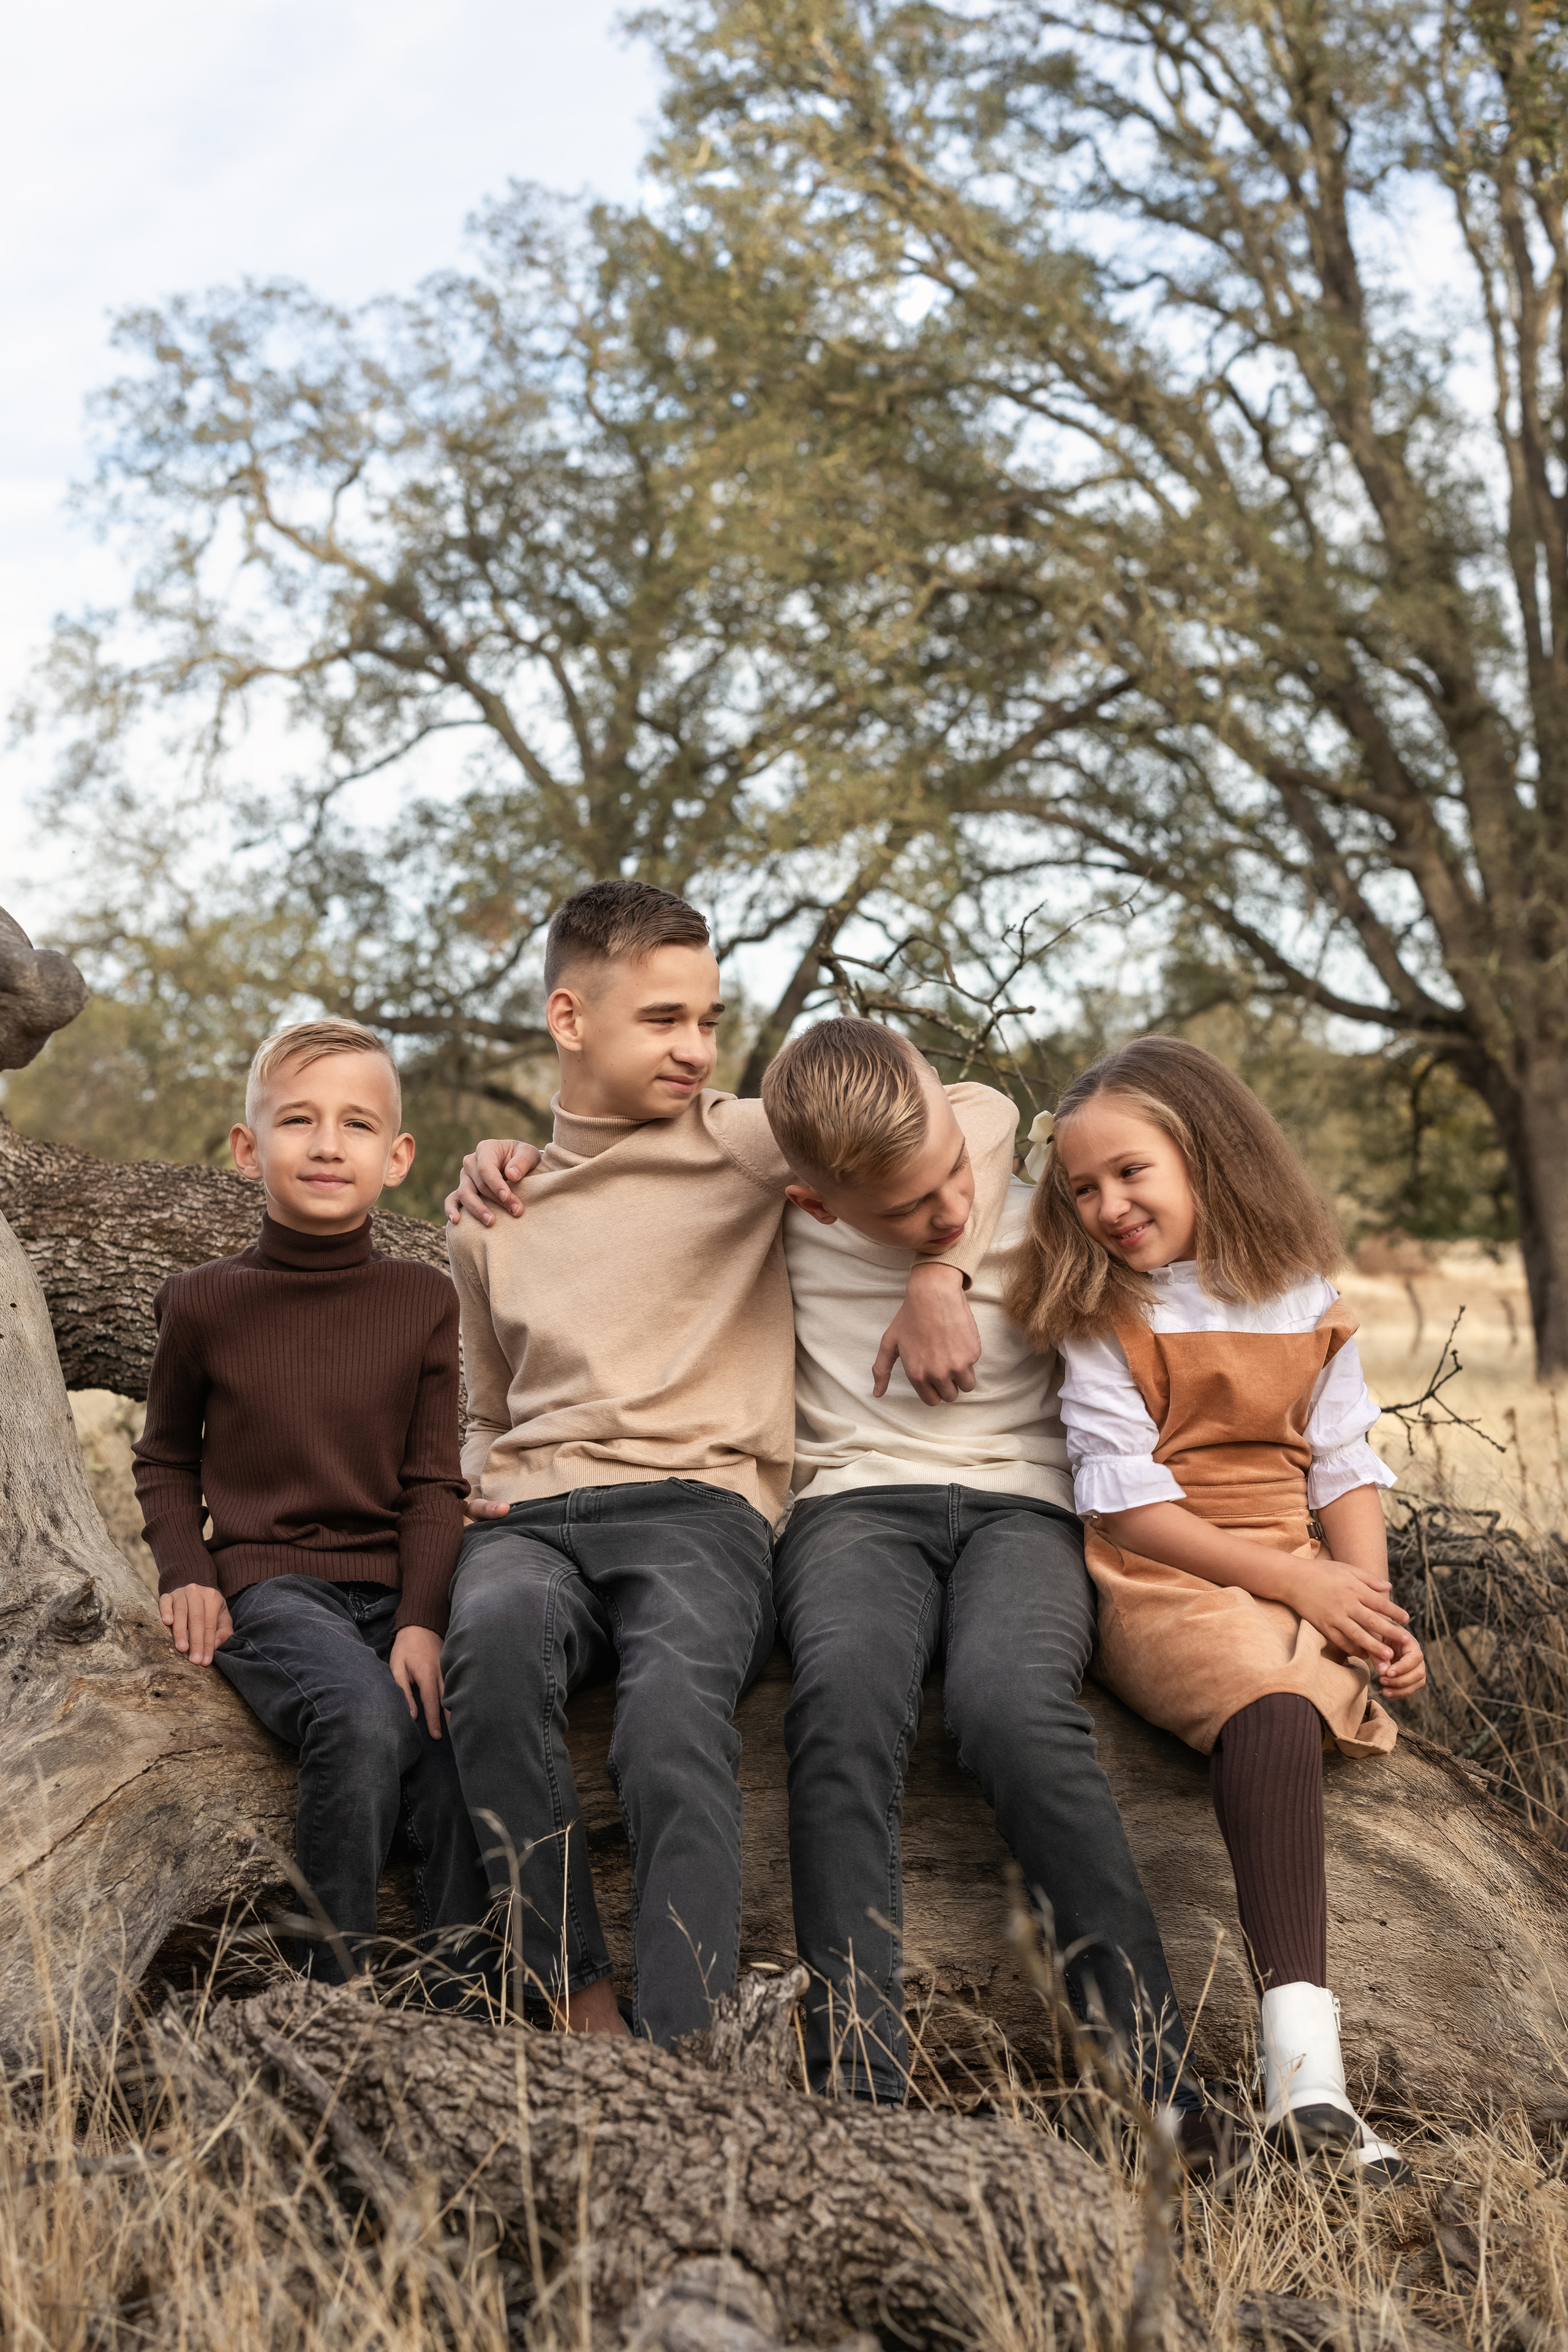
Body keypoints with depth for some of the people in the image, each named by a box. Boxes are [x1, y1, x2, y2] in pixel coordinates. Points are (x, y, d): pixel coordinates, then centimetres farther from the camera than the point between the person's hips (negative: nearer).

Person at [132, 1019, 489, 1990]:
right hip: (269, 1584, -2)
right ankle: (334, 1991, -19)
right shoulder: (205, 1302, 5)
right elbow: (166, 1458, 18)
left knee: (458, 1756, -24)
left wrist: (423, 1622, -10)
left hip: (397, 1587, 2)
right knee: (362, 1718, -33)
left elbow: (435, 1480, 5)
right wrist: (185, 1570, -1)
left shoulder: (425, 1301, 7)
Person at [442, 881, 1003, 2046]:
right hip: (531, 1518, 3)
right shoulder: (490, 1218, 23)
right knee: (496, 1632, -36)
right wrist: (475, 1480, 11)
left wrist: (938, 1272, -6)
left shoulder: (740, 1142, 10)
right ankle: (581, 2006, -30)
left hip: (697, 1507, -2)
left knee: (675, 1705, -36)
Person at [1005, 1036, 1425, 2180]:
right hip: (1158, 1583, -5)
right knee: (1272, 1708, -35)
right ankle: (1305, 2068, -48)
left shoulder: (1309, 1301, 15)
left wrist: (1375, 1603, -5)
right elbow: (1127, 1500, -4)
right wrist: (1296, 1582, -12)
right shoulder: (1104, 1318, 5)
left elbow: (1346, 1466, 13)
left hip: (1303, 1582, 5)